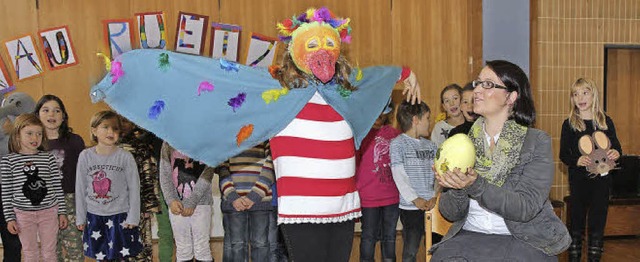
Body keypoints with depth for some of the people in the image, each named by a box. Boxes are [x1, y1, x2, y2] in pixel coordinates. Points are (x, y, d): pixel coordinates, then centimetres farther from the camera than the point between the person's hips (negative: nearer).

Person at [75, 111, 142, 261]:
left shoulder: (126, 157, -10)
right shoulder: (85, 156, -4)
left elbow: (134, 189, -5)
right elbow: (80, 189, 3)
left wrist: (132, 217, -5)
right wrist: (80, 217, 6)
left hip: (119, 215, -2)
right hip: (94, 216, 2)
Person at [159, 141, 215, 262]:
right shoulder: (168, 143, 8)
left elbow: (207, 173, -7)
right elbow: (164, 174, 5)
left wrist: (192, 202, -13)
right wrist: (171, 200, -9)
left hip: (200, 202, -2)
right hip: (177, 204, 2)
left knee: (202, 248, -3)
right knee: (182, 250, 4)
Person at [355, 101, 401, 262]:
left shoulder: (395, 134, 6)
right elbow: (354, 163, -4)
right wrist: (356, 192, -6)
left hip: (393, 195, 4)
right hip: (369, 197, -4)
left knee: (390, 235, 14)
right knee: (369, 236, 7)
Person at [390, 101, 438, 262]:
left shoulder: (431, 146, 13)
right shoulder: (398, 143, -3)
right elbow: (399, 175, -10)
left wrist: (435, 197, -7)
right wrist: (415, 199, -16)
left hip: (433, 205, 5)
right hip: (410, 207, -5)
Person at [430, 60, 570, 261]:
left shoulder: (537, 142, -3)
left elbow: (526, 208, -15)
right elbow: (451, 214, 2)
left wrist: (475, 186, -28)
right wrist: (456, 188, -19)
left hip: (522, 239, -1)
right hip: (469, 236, 2)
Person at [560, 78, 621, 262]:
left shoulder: (605, 121, 4)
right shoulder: (569, 124, -1)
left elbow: (616, 146, 11)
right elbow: (563, 154, -2)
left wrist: (616, 153, -13)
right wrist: (577, 161, -22)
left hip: (602, 179, 2)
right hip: (578, 179, -2)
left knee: (598, 221, 8)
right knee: (577, 221, 4)